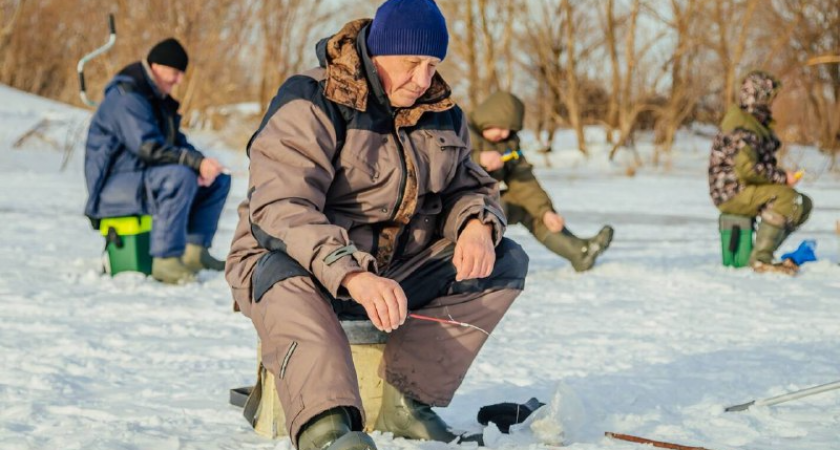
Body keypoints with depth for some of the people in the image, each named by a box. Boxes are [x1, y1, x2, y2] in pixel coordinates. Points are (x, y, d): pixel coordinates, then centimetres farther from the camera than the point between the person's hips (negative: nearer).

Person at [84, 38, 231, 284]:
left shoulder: (158, 97, 15)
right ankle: (165, 260, -33)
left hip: (143, 178, 10)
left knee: (219, 180, 6)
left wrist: (201, 164, -7)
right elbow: (149, 148, -28)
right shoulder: (127, 96, -17)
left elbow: (177, 142, 14)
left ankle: (195, 250, -3)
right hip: (114, 187, -10)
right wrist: (197, 162, -31)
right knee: (181, 176, -35)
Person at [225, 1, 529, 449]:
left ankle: (406, 399, -18)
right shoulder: (309, 106, -16)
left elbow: (468, 185, 13)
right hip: (295, 263, -6)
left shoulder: (442, 112, 6)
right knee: (287, 279, -40)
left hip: (397, 275, 6)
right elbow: (280, 209, -28)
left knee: (506, 260, -11)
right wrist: (352, 275, -45)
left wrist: (477, 225, -15)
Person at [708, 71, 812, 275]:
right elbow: (747, 169, -28)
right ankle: (761, 259, -28)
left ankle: (762, 250, 1)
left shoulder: (757, 120, 17)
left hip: (747, 189, 11)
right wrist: (782, 177, -18)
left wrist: (780, 174, 6)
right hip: (732, 192, -11)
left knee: (804, 205, 6)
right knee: (785, 197, -30)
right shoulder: (741, 126, -18)